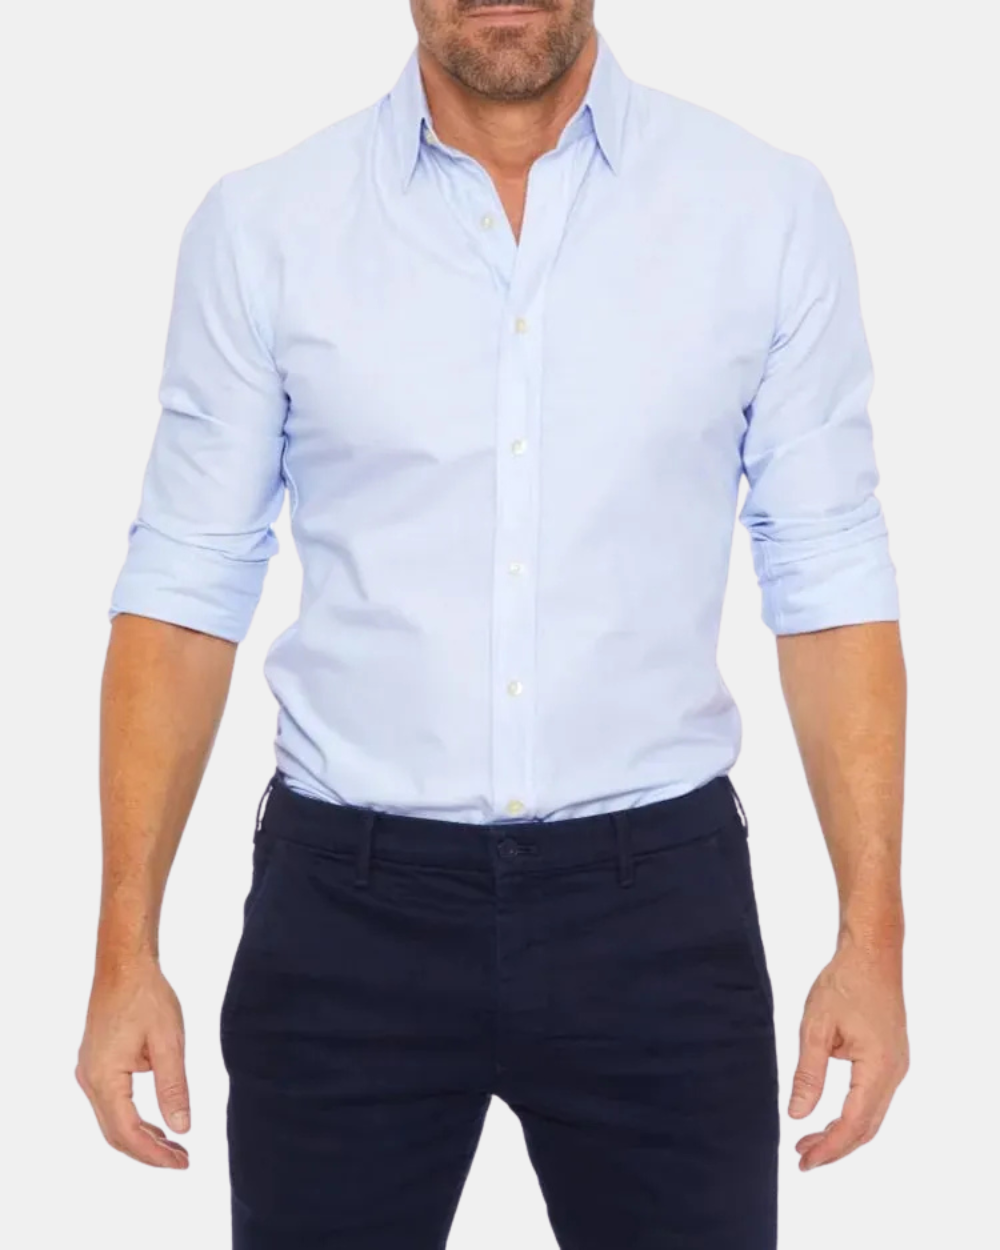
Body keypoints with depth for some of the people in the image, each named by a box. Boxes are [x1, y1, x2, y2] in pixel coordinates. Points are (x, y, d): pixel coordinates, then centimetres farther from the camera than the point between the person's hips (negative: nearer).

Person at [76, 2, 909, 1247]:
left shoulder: (770, 209, -1)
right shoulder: (261, 223, -1)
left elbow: (830, 577, 1)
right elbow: (188, 585, 1)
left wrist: (873, 936, -4)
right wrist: (125, 951, -3)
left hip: (657, 898, 0)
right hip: (349, 906, 0)